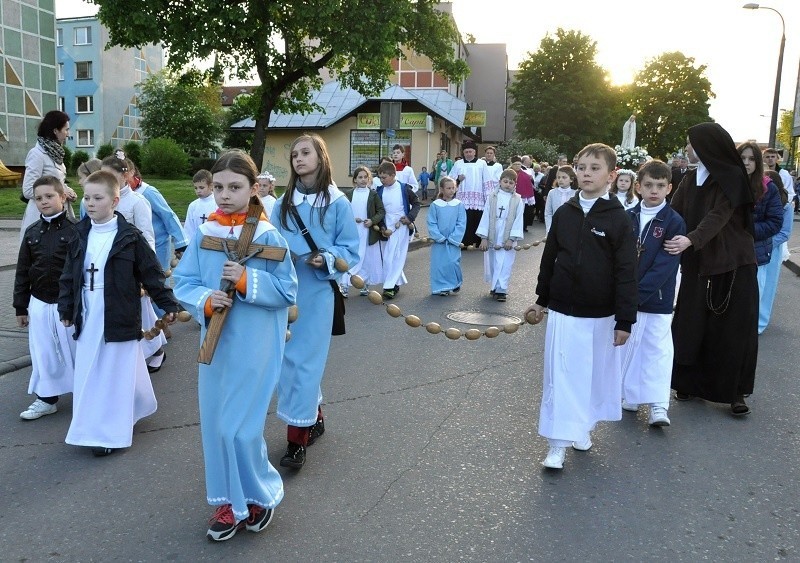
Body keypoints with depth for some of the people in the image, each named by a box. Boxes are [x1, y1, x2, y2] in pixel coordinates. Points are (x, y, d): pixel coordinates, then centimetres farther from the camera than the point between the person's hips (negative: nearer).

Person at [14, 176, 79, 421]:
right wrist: (21, 307, 8)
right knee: (44, 353, 12)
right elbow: (22, 272, 9)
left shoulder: (74, 230, -9)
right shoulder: (32, 232, 4)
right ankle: (46, 398, 25)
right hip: (39, 304, 4)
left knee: (74, 350, 7)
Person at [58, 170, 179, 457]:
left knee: (117, 374, 2)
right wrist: (66, 309, 10)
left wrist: (168, 304, -7)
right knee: (88, 374, 11)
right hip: (88, 319, 5)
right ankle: (94, 427, 27)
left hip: (119, 319, -5)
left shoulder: (130, 237, -8)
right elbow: (69, 276, 12)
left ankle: (111, 432, 12)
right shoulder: (80, 237, 6)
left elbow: (151, 273, -6)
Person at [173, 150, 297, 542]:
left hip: (254, 347, -5)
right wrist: (204, 300, -16)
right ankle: (231, 502, 32)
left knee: (239, 427, -3)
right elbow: (183, 282, 3)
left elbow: (287, 291, -9)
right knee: (215, 424, 12)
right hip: (214, 343, 5)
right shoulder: (203, 233, 2)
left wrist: (246, 280, -20)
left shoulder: (267, 236, -9)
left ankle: (260, 494, 25)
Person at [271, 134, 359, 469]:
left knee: (304, 359, -3)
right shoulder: (283, 203, 8)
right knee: (290, 357, 12)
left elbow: (350, 250, -3)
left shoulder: (337, 203, -3)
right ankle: (314, 418, 32)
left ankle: (297, 439, 5)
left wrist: (326, 259, -20)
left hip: (316, 292, -4)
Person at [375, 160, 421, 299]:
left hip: (401, 227, -4)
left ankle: (390, 286, -7)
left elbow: (416, 204, 5)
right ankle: (398, 282, 22)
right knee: (387, 257, 7)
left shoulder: (404, 189, -5)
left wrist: (410, 218, -8)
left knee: (396, 256, -7)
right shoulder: (379, 191, 2)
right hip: (385, 228, 4)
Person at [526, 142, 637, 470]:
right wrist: (541, 300, 15)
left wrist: (624, 320, -10)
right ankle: (558, 444, 8)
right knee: (560, 376, 1)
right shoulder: (564, 213, 2)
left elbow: (626, 273, -9)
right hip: (562, 311, 2)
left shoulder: (618, 218, -8)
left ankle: (583, 426, 34)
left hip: (600, 315, -1)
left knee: (596, 373, 13)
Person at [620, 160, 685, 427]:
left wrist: (638, 293, -20)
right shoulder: (627, 217, 3)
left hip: (657, 300, -4)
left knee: (657, 349, 1)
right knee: (627, 346, 12)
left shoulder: (674, 222, -8)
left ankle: (658, 406, 5)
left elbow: (665, 265, -15)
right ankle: (629, 396, 26)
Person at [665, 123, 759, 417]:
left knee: (733, 327, 2)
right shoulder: (691, 179, 7)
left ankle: (734, 390, 14)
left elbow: (719, 215, -22)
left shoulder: (733, 176, -9)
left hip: (733, 264, -4)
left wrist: (690, 239, -38)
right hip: (697, 264, 4)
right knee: (691, 324, 2)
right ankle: (691, 381, 16)